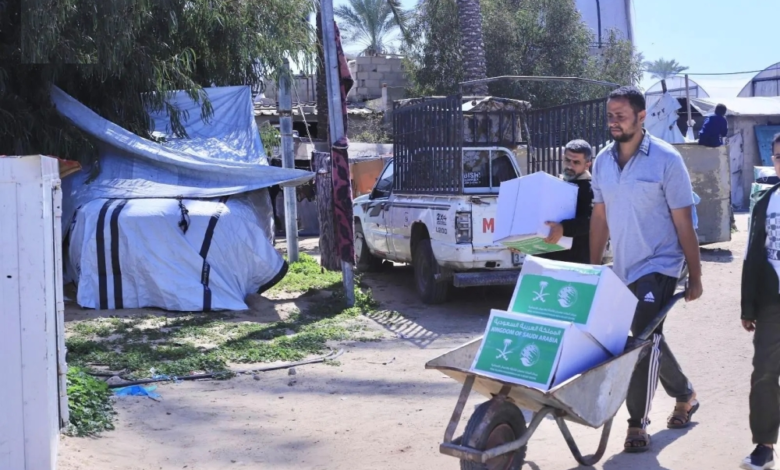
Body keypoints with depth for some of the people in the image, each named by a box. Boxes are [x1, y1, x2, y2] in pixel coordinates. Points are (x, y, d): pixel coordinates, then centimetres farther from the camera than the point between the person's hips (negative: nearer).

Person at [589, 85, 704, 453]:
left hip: (659, 265, -6)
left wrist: (695, 275, -8)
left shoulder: (666, 159, -12)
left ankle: (637, 423, 0)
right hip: (623, 268, 6)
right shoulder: (602, 161, 3)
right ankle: (685, 395, 39)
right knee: (648, 338, 16)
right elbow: (599, 217, 10)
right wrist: (593, 269, 10)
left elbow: (683, 222, -10)